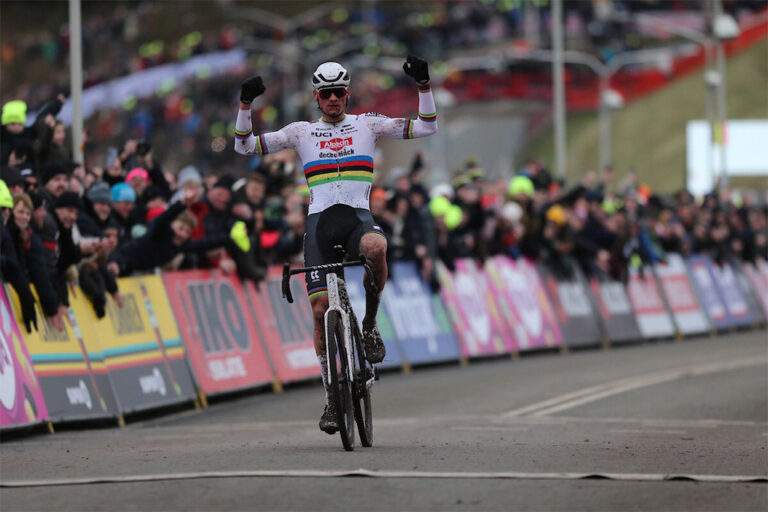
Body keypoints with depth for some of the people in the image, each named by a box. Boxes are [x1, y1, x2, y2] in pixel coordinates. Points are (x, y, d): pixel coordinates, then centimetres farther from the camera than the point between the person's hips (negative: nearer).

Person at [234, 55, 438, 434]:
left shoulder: (366, 124, 13)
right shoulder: (301, 132, 14)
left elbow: (427, 127, 9)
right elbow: (244, 146, 12)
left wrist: (423, 85, -5)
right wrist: (245, 104, -2)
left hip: (358, 217, -1)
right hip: (320, 221, 1)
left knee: (375, 247, -39)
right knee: (321, 310, -6)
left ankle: (370, 324, -13)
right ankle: (332, 397, 6)